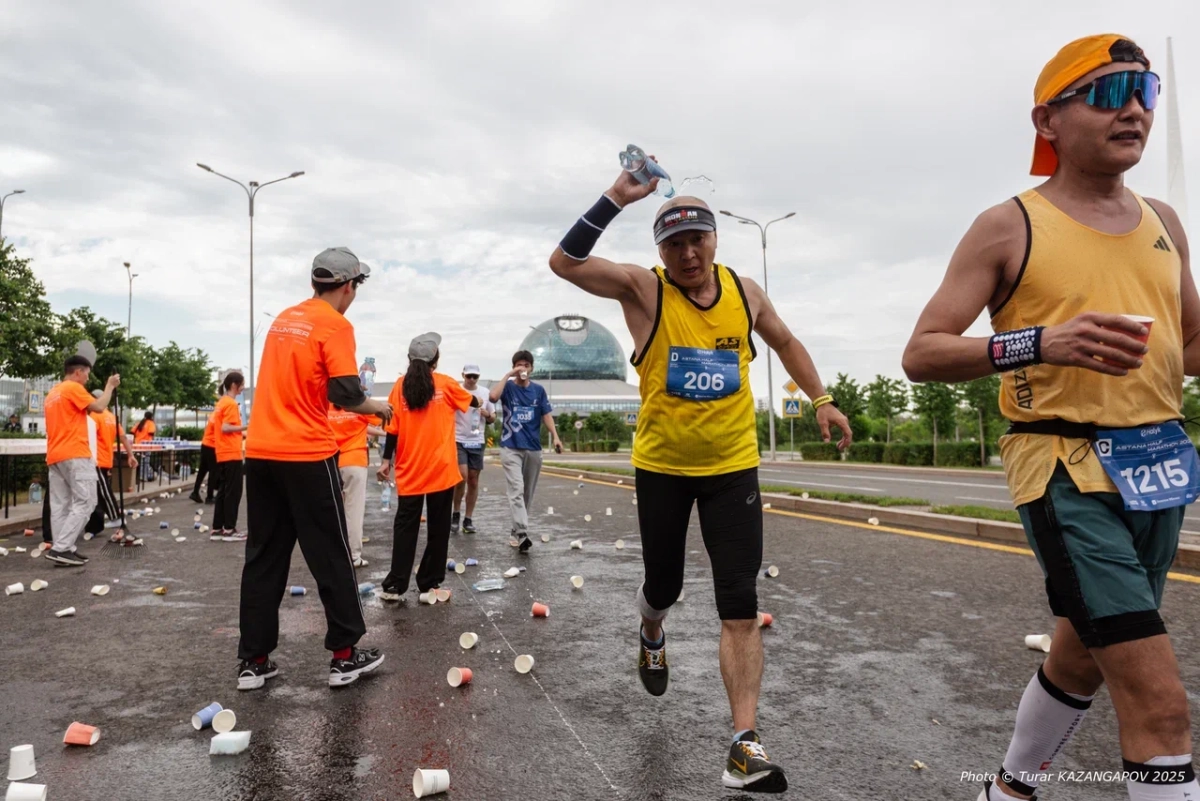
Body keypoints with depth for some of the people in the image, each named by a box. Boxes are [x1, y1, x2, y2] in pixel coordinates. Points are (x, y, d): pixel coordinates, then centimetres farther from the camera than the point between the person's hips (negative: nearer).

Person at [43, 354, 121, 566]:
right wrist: (110, 385, 0)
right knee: (84, 503, -9)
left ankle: (64, 549, 5)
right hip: (74, 455, -10)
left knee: (60, 505, 5)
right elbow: (98, 407, -12)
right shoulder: (73, 388, -7)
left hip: (54, 456, 10)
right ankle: (60, 548, -14)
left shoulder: (51, 394, 22)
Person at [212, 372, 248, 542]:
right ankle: (229, 529, -1)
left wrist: (240, 433, 20)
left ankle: (217, 529, 13)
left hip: (223, 454, 9)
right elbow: (225, 428, -20)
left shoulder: (221, 402, 15)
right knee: (233, 492, -4)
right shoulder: (231, 404, -12)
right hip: (231, 454, -9)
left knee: (223, 491, 11)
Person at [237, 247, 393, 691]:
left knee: (263, 556, 12)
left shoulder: (284, 318, 15)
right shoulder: (334, 325, -8)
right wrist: (376, 406, 1)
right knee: (330, 556, 5)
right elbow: (345, 393, -16)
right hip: (306, 455, -7)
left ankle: (253, 662, 17)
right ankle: (345, 656, 14)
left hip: (260, 452, 7)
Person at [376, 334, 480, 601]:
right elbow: (474, 402, 15)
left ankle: (395, 585, 7)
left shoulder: (400, 386, 1)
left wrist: (386, 460, 6)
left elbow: (393, 427, -1)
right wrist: (477, 401, 37)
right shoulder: (445, 384, -2)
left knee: (405, 527, 8)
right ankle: (429, 584, 13)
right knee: (437, 528, 8)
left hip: (409, 471, 2)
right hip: (440, 469, -2)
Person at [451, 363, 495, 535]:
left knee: (474, 481, 5)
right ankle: (456, 514, 6)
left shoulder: (485, 393, 5)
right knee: (462, 477, -15)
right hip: (458, 440, -3)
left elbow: (493, 417, 12)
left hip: (477, 442, 4)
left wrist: (487, 414, -9)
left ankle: (468, 519, 14)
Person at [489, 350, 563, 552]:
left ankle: (518, 528, 27)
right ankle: (522, 533, -21)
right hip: (511, 447, -4)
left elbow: (546, 415, 4)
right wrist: (508, 375, -17)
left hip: (533, 448, 4)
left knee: (528, 492, 12)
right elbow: (493, 396, -23)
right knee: (517, 490, -14)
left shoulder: (538, 390, 7)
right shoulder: (508, 387, -2)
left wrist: (555, 437, -9)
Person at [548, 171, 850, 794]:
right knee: (664, 585, 16)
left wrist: (821, 399, 14)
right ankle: (651, 638, 52)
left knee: (741, 607, -4)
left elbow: (785, 343, 19)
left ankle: (745, 744, 2)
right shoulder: (643, 289, -9)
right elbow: (564, 262, -22)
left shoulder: (745, 292, 2)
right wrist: (617, 198, -29)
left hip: (733, 467, 2)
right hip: (661, 467, -1)